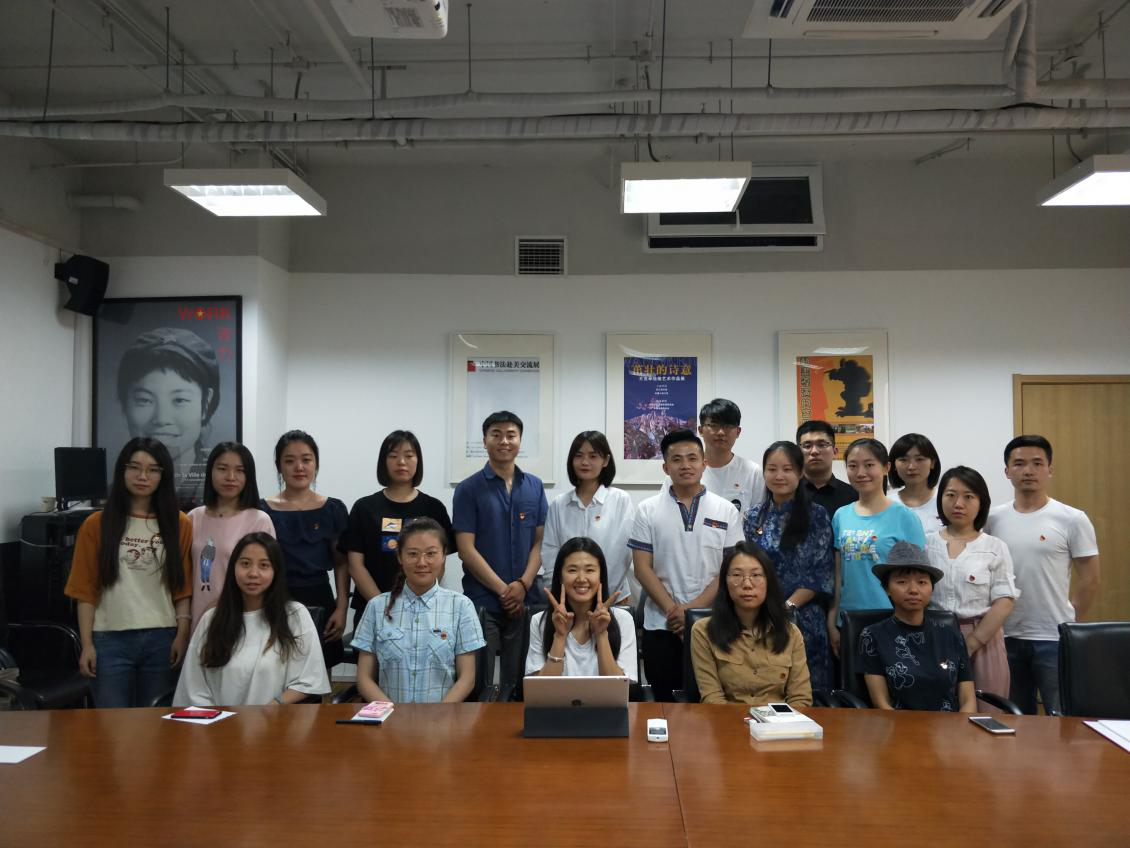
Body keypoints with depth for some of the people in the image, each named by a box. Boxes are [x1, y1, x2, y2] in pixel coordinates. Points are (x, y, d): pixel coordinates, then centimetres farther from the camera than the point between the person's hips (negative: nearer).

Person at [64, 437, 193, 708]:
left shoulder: (179, 524, 5)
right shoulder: (96, 525, 3)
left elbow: (183, 587, 3)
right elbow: (86, 590, 2)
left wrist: (183, 635, -4)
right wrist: (87, 644, -3)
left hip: (162, 639, 1)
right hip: (110, 640, -1)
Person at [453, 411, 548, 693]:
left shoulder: (535, 487, 7)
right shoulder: (468, 489, -3)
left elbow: (540, 542, 5)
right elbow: (466, 549, -8)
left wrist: (523, 585, -10)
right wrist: (503, 590, -12)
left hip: (526, 601, 3)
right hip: (481, 601, -3)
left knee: (518, 683, 11)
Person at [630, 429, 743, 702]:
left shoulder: (726, 511, 3)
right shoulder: (648, 511, 3)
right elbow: (642, 568, -2)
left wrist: (693, 609, -12)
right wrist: (674, 610, -12)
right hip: (661, 627, 0)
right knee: (664, 703, 7)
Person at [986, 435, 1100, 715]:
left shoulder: (1073, 519, -5)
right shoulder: (993, 519, 3)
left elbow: (1089, 581, -2)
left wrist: (1065, 623, 1)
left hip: (1055, 640, -3)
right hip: (1005, 637, 3)